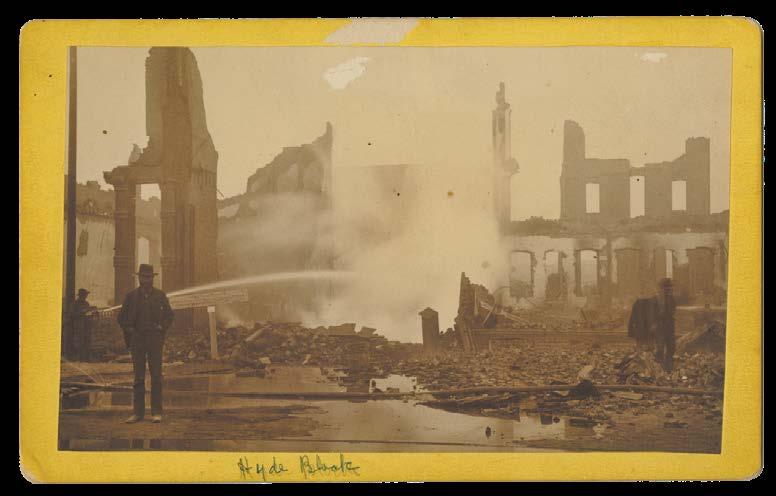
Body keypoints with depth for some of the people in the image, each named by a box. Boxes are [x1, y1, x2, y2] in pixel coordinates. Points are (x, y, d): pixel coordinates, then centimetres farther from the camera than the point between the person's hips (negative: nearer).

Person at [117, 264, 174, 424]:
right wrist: (129, 331, 2)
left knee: (156, 376, -3)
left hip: (155, 339, -1)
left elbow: (169, 315, 14)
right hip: (137, 339, 1)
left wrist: (161, 328, 1)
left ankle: (156, 412, 0)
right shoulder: (131, 296, 7)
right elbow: (122, 317, 13)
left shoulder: (160, 295, 6)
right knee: (138, 377, 2)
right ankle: (138, 412, 5)